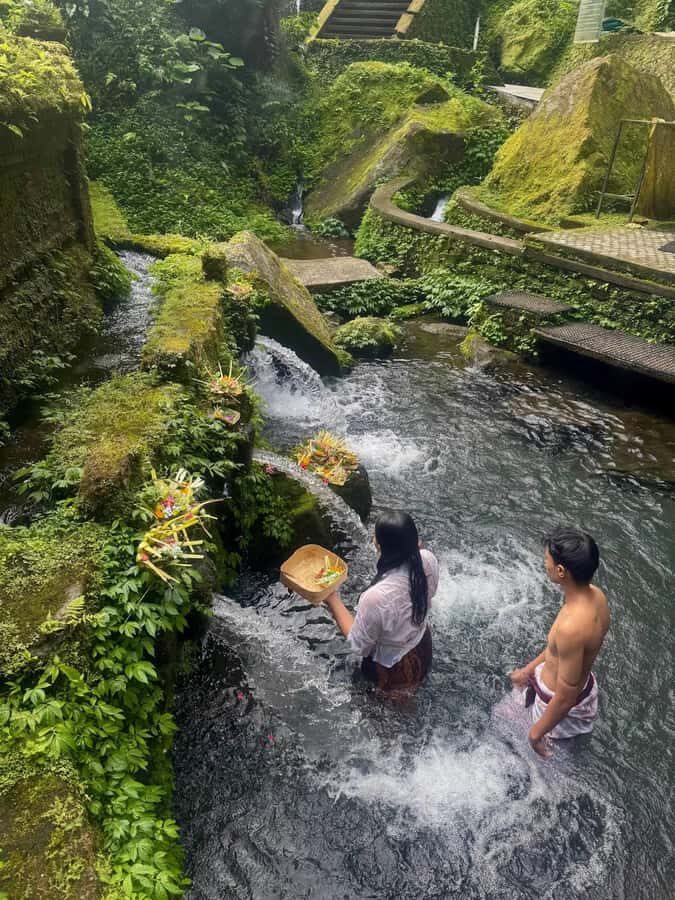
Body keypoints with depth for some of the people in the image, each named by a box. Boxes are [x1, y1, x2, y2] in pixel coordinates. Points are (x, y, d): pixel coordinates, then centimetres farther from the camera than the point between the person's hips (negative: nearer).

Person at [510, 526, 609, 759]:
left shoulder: (572, 627, -42)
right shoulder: (594, 594, -14)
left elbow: (565, 699, -30)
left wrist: (536, 733, -15)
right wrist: (529, 668, 14)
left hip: (559, 699, -8)